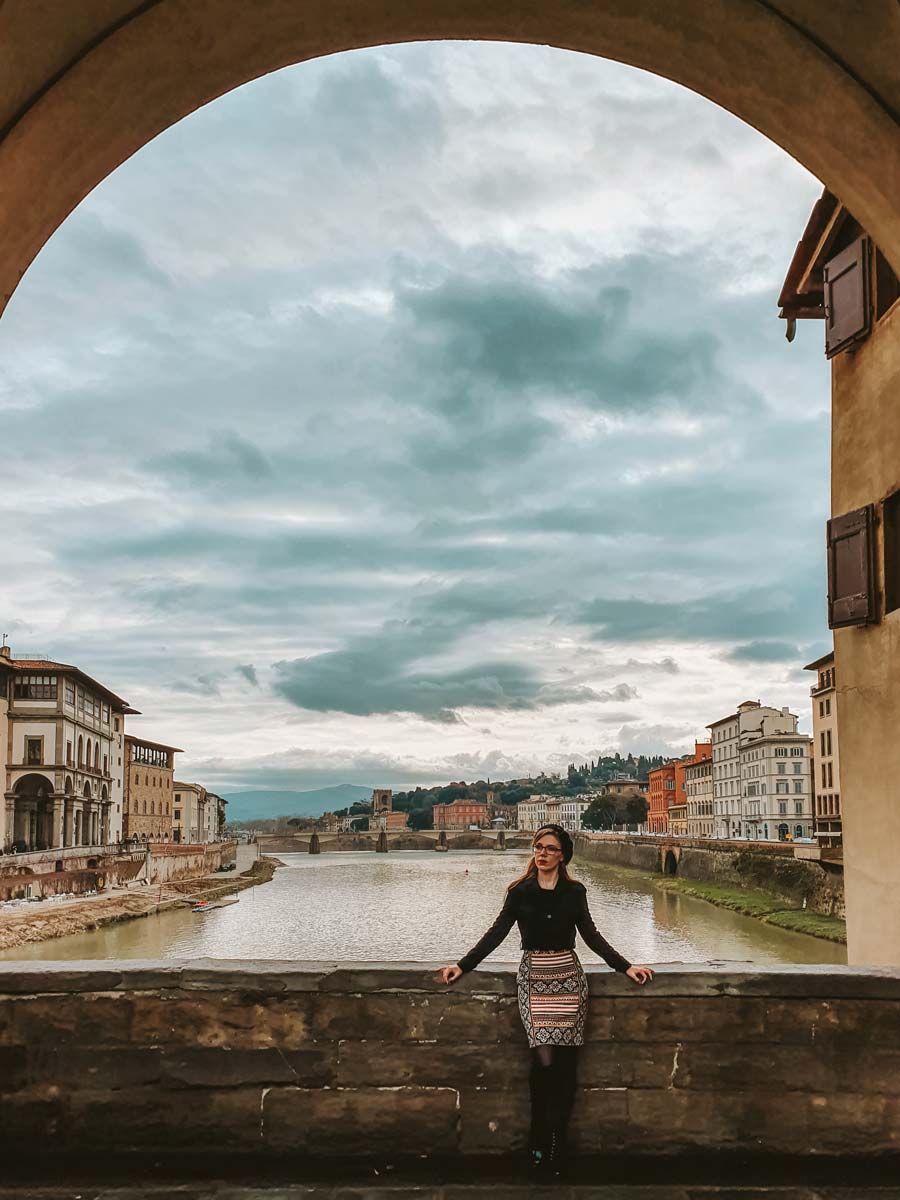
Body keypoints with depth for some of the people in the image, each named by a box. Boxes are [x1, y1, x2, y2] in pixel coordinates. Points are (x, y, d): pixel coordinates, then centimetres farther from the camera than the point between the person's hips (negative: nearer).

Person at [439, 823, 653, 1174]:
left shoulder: (574, 891, 6)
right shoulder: (521, 891, 3)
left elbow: (591, 936, 14)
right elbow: (497, 933, 5)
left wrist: (626, 967, 10)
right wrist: (462, 965, 0)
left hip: (568, 977, 1)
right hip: (533, 977, -1)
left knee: (565, 1061, -3)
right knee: (544, 1058, -14)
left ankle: (557, 1143, 9)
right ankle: (541, 1139, 4)